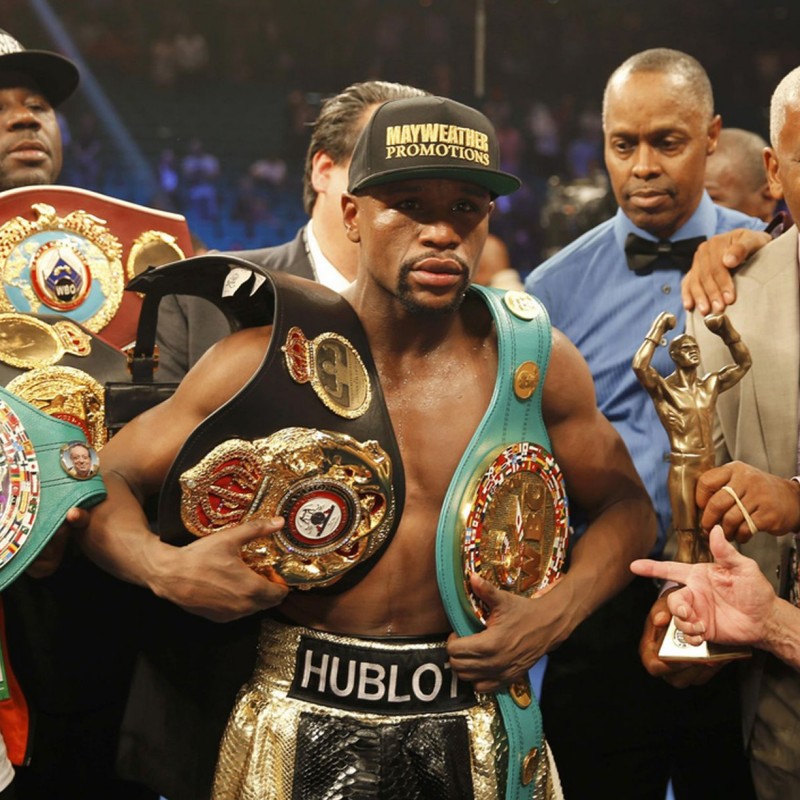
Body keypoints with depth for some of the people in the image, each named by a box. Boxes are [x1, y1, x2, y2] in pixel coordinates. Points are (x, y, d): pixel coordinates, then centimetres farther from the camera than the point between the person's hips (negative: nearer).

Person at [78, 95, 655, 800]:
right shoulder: (266, 359, -8)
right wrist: (164, 567, -22)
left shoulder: (532, 358, -4)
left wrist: (555, 614, -10)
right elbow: (102, 480, -2)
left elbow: (627, 508, 7)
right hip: (299, 736, -1)